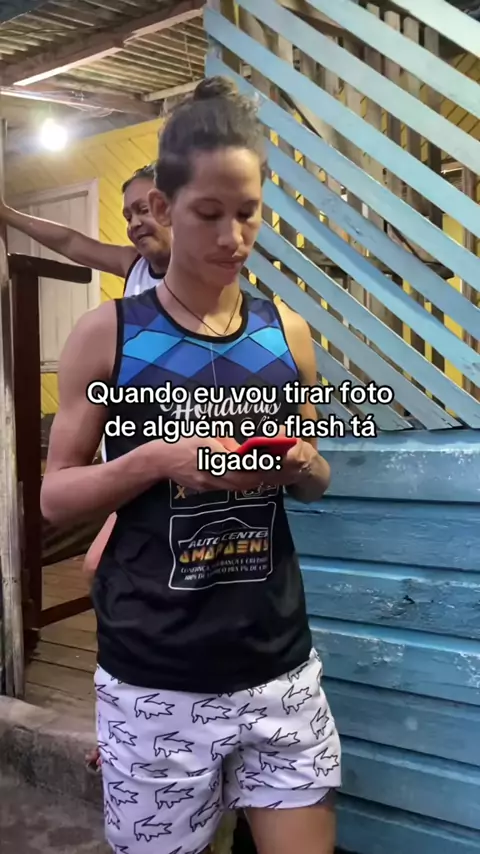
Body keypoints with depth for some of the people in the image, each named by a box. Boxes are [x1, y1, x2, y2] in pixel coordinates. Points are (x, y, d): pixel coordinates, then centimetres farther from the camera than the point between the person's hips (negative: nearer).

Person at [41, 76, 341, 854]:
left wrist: (302, 468, -9)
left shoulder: (286, 333, 3)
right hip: (154, 680, -2)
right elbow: (55, 495, -3)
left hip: (280, 666, 3)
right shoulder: (107, 334, -6)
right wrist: (157, 460, -20)